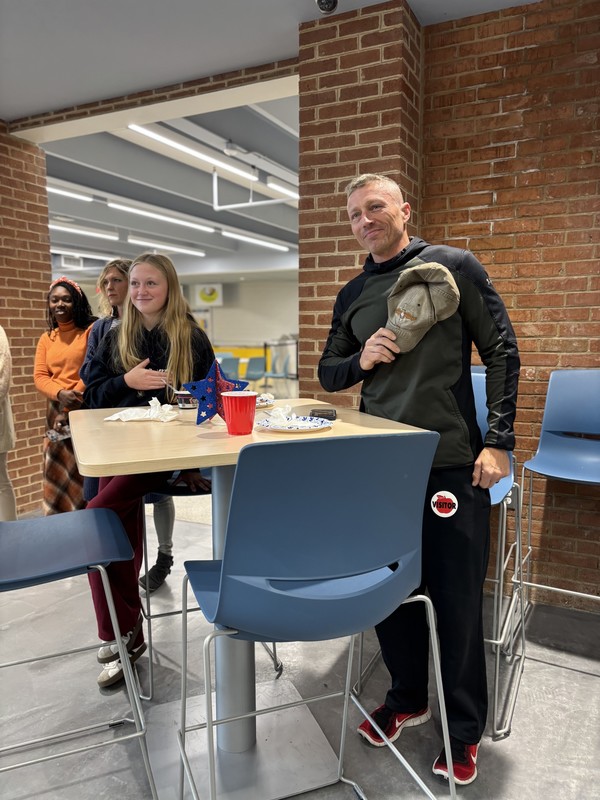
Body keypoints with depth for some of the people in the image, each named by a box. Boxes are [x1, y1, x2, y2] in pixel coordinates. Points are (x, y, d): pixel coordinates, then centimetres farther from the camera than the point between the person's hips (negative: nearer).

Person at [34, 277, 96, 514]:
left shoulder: (91, 331, -4)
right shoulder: (46, 338, 14)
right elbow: (39, 376, 7)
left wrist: (70, 407, -12)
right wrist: (60, 394, -15)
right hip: (57, 413, 5)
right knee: (59, 475, 8)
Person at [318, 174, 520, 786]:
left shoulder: (453, 265, 1)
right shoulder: (352, 295, 13)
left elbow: (501, 352, -3)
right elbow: (328, 373, 17)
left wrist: (498, 441, -10)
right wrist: (360, 360, -6)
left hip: (452, 465, -4)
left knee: (456, 600, 6)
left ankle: (465, 731, 29)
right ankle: (407, 699, 39)